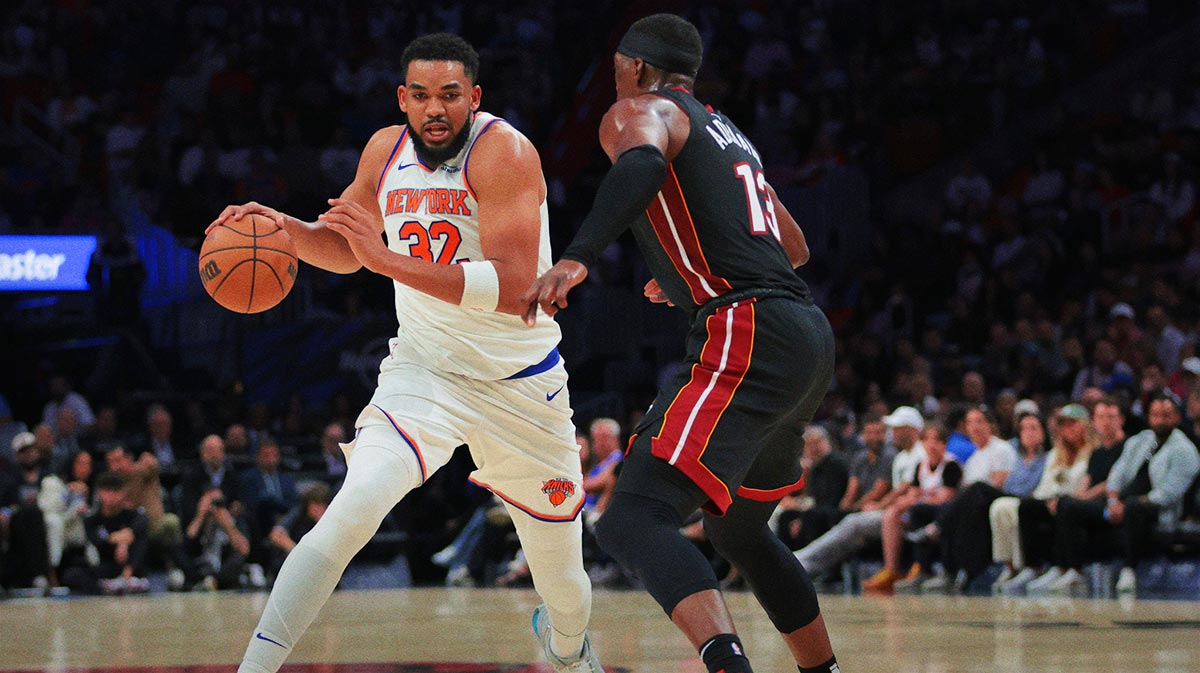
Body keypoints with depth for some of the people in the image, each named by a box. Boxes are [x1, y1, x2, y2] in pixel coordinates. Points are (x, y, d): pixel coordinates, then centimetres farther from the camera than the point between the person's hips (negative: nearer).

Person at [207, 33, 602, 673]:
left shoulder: (503, 152, -21)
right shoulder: (385, 151, -3)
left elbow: (513, 288, -32)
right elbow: (346, 250, 15)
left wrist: (388, 259, -37)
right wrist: (285, 227, -7)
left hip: (521, 385, -2)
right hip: (423, 373, 2)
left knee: (564, 584, 12)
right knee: (353, 509, -27)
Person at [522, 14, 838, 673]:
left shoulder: (639, 111, 4)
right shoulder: (727, 133, 29)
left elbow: (642, 165, -21)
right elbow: (794, 246, 37)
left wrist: (576, 259, -33)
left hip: (745, 339, -9)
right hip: (811, 339, 9)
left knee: (635, 520, -19)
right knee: (737, 527, 29)